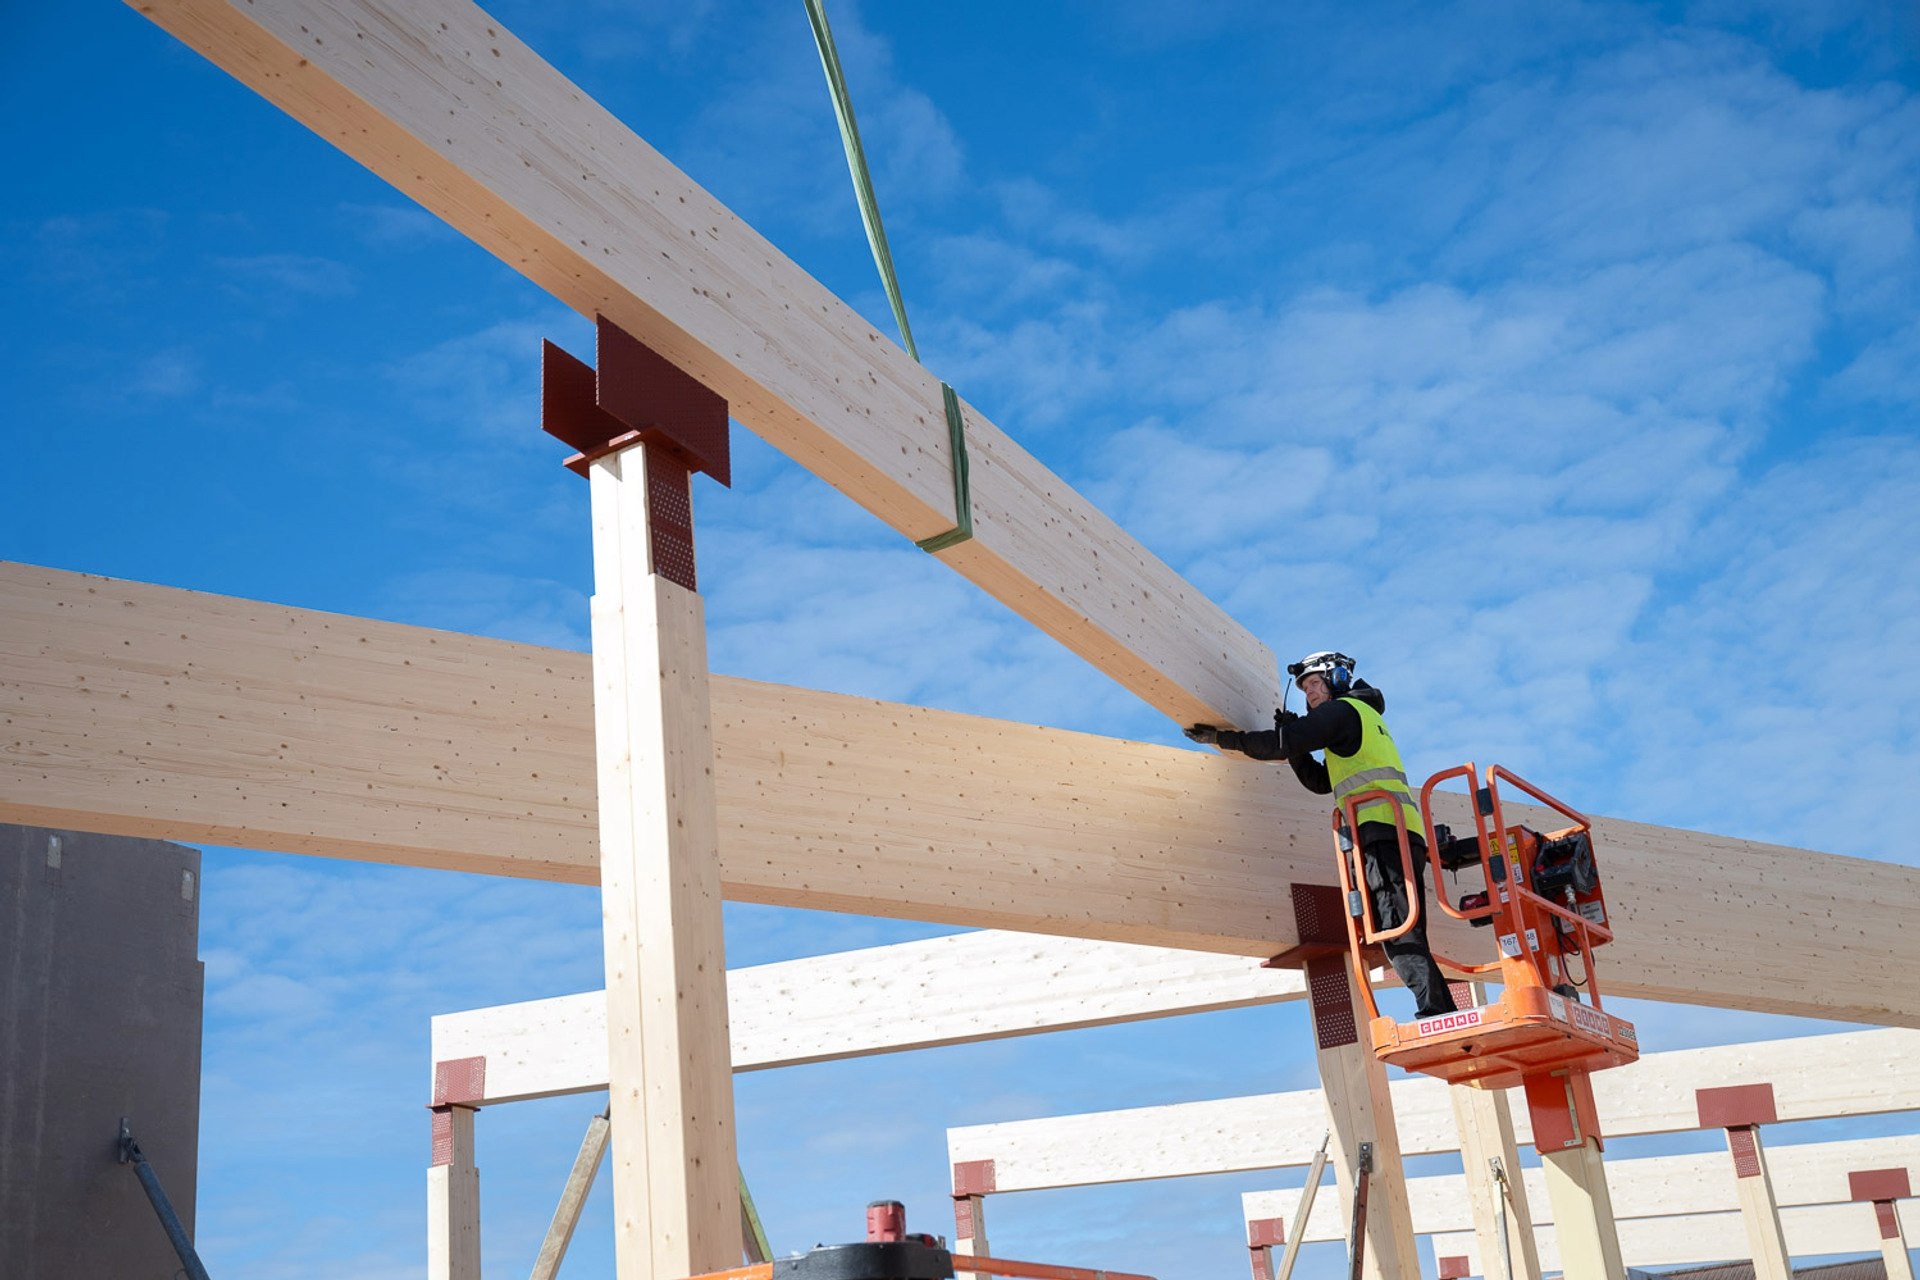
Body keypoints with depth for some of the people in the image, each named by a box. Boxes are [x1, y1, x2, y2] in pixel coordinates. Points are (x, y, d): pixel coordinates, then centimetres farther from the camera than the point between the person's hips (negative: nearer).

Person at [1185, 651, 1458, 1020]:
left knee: (1398, 931, -18)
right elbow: (1319, 781, 31)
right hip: (1401, 835, 10)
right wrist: (1294, 735, 20)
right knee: (1404, 935, 5)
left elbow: (1282, 744, -7)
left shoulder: (1344, 709, 4)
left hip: (1383, 830, -10)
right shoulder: (1363, 717, 34)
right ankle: (1443, 1016, -1)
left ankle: (1437, 1016, -26)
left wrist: (1223, 738, 2)